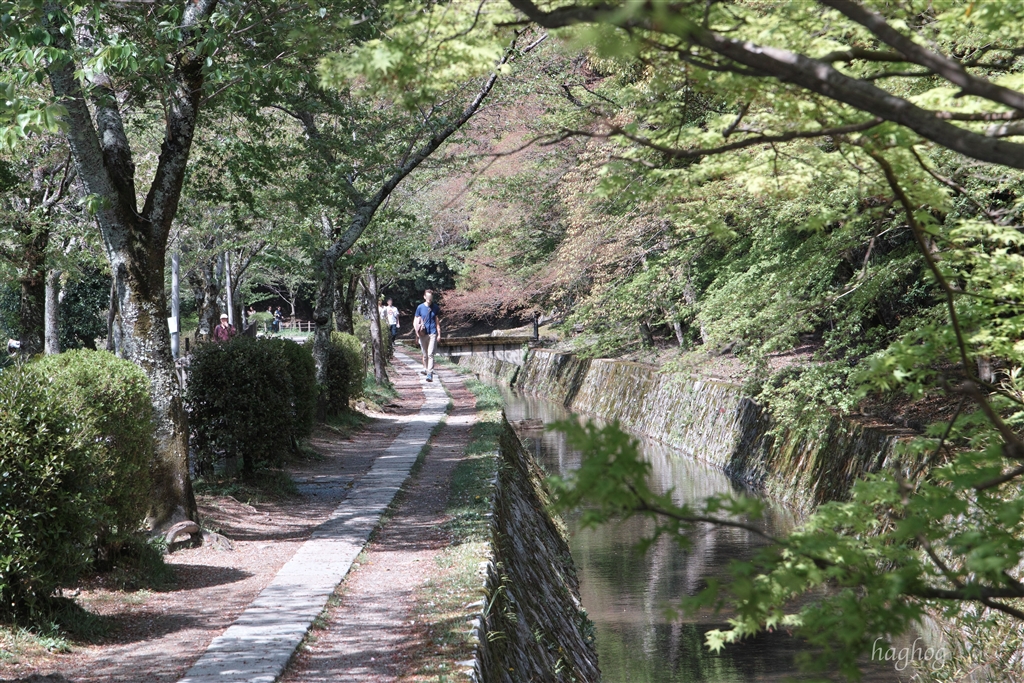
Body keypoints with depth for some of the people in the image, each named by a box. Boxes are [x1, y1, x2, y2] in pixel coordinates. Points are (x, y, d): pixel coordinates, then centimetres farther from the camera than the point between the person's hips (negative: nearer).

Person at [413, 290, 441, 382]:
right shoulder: (420, 307, 1)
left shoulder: (435, 307, 4)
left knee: (430, 354, -10)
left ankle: (430, 373, -15)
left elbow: (437, 321, 9)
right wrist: (417, 332, -6)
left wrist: (439, 334, 7)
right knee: (425, 354, 12)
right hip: (423, 334, 1)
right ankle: (425, 368, 33)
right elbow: (416, 320, 6)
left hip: (433, 333, -1)